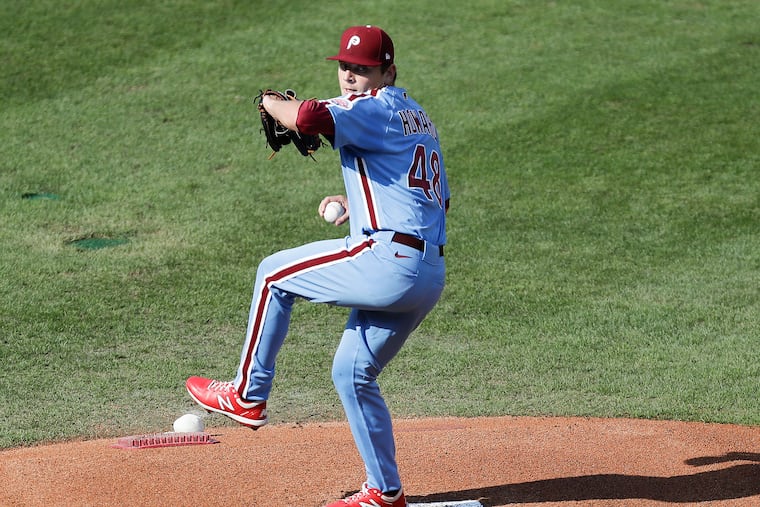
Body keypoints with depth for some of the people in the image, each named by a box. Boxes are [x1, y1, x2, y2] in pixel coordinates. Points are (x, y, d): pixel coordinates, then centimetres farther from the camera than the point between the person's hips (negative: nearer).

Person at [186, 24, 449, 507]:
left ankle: (248, 395, 17)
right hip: (430, 279, 9)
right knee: (353, 373, 19)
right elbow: (439, 199, 31)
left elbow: (304, 117, -25)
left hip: (388, 262, -9)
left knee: (274, 274, 9)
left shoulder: (374, 108, -6)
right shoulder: (418, 118, 24)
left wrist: (270, 102, -2)